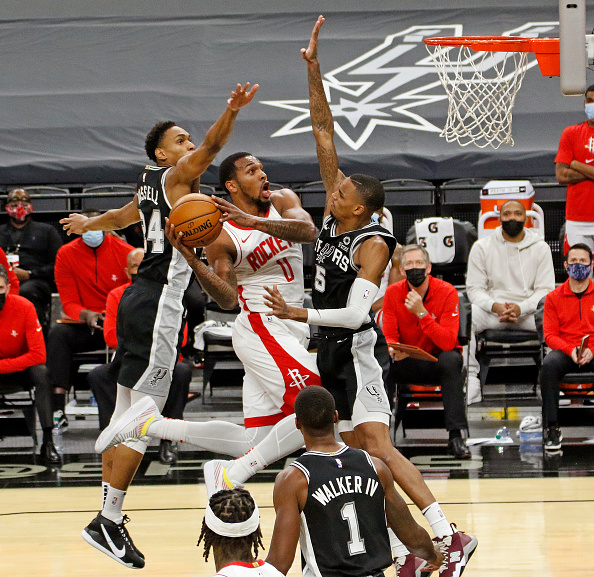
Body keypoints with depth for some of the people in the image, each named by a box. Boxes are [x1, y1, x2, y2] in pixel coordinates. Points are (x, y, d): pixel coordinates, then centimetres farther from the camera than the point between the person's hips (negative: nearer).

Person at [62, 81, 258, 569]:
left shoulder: (150, 183, 17)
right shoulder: (175, 176, -7)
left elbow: (124, 215, 38)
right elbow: (211, 147, -27)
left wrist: (89, 224, 58)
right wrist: (232, 112, -43)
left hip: (139, 299, 10)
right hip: (158, 305, -10)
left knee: (126, 414, 13)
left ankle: (111, 514, 19)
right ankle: (108, 522, -9)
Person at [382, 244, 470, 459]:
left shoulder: (447, 292, -14)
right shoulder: (393, 293, -6)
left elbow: (448, 343, -24)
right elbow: (389, 336, -7)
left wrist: (421, 313, -32)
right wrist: (394, 350, -32)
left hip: (438, 360, -2)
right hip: (407, 364, 2)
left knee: (452, 359, -35)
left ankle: (455, 436, -37)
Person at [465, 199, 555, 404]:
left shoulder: (540, 248, 6)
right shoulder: (482, 247, 6)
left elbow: (545, 290, 0)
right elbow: (475, 288, 1)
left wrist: (520, 308, -20)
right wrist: (496, 307, -20)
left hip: (529, 311, 0)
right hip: (492, 309, 0)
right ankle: (471, 378, -27)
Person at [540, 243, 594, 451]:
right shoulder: (554, 298, 8)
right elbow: (550, 335, 3)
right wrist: (571, 350, -15)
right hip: (564, 351, 0)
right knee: (549, 365, -35)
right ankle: (552, 428, -29)